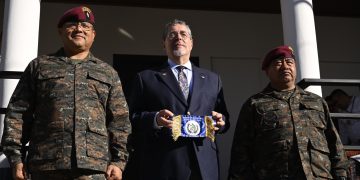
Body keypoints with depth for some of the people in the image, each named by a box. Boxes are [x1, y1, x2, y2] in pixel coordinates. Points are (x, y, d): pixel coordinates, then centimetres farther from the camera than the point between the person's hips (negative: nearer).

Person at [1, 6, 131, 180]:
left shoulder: (108, 73, 18)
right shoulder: (39, 66, 16)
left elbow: (119, 121, 12)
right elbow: (17, 113, 10)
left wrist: (118, 161, 1)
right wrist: (16, 156, 1)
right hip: (46, 166, 0)